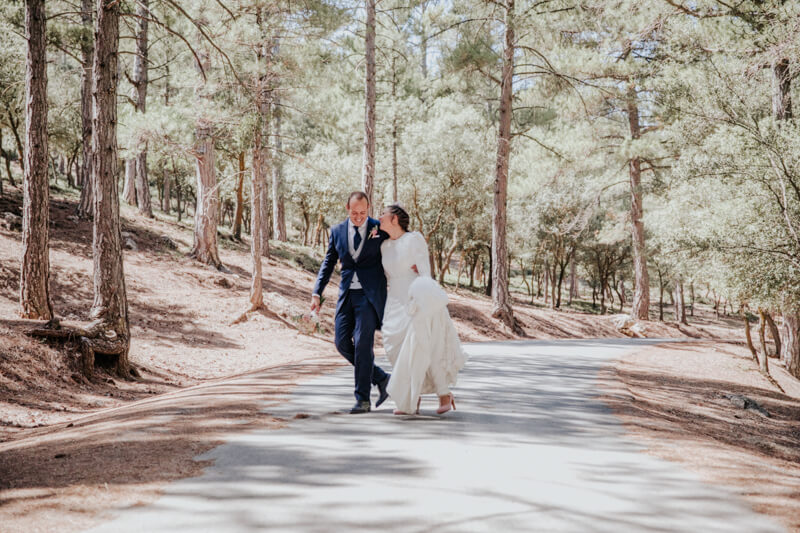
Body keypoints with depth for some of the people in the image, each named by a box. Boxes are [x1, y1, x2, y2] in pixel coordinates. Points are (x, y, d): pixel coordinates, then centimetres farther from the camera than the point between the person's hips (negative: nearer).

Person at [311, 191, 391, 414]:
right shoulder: (337, 231, 8)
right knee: (342, 343, 0)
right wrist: (317, 293, 3)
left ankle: (363, 399, -1)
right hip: (347, 294, 4)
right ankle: (380, 378, 18)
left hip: (370, 295, -4)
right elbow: (328, 262, 11)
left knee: (363, 343, -10)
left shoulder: (381, 229, -1)